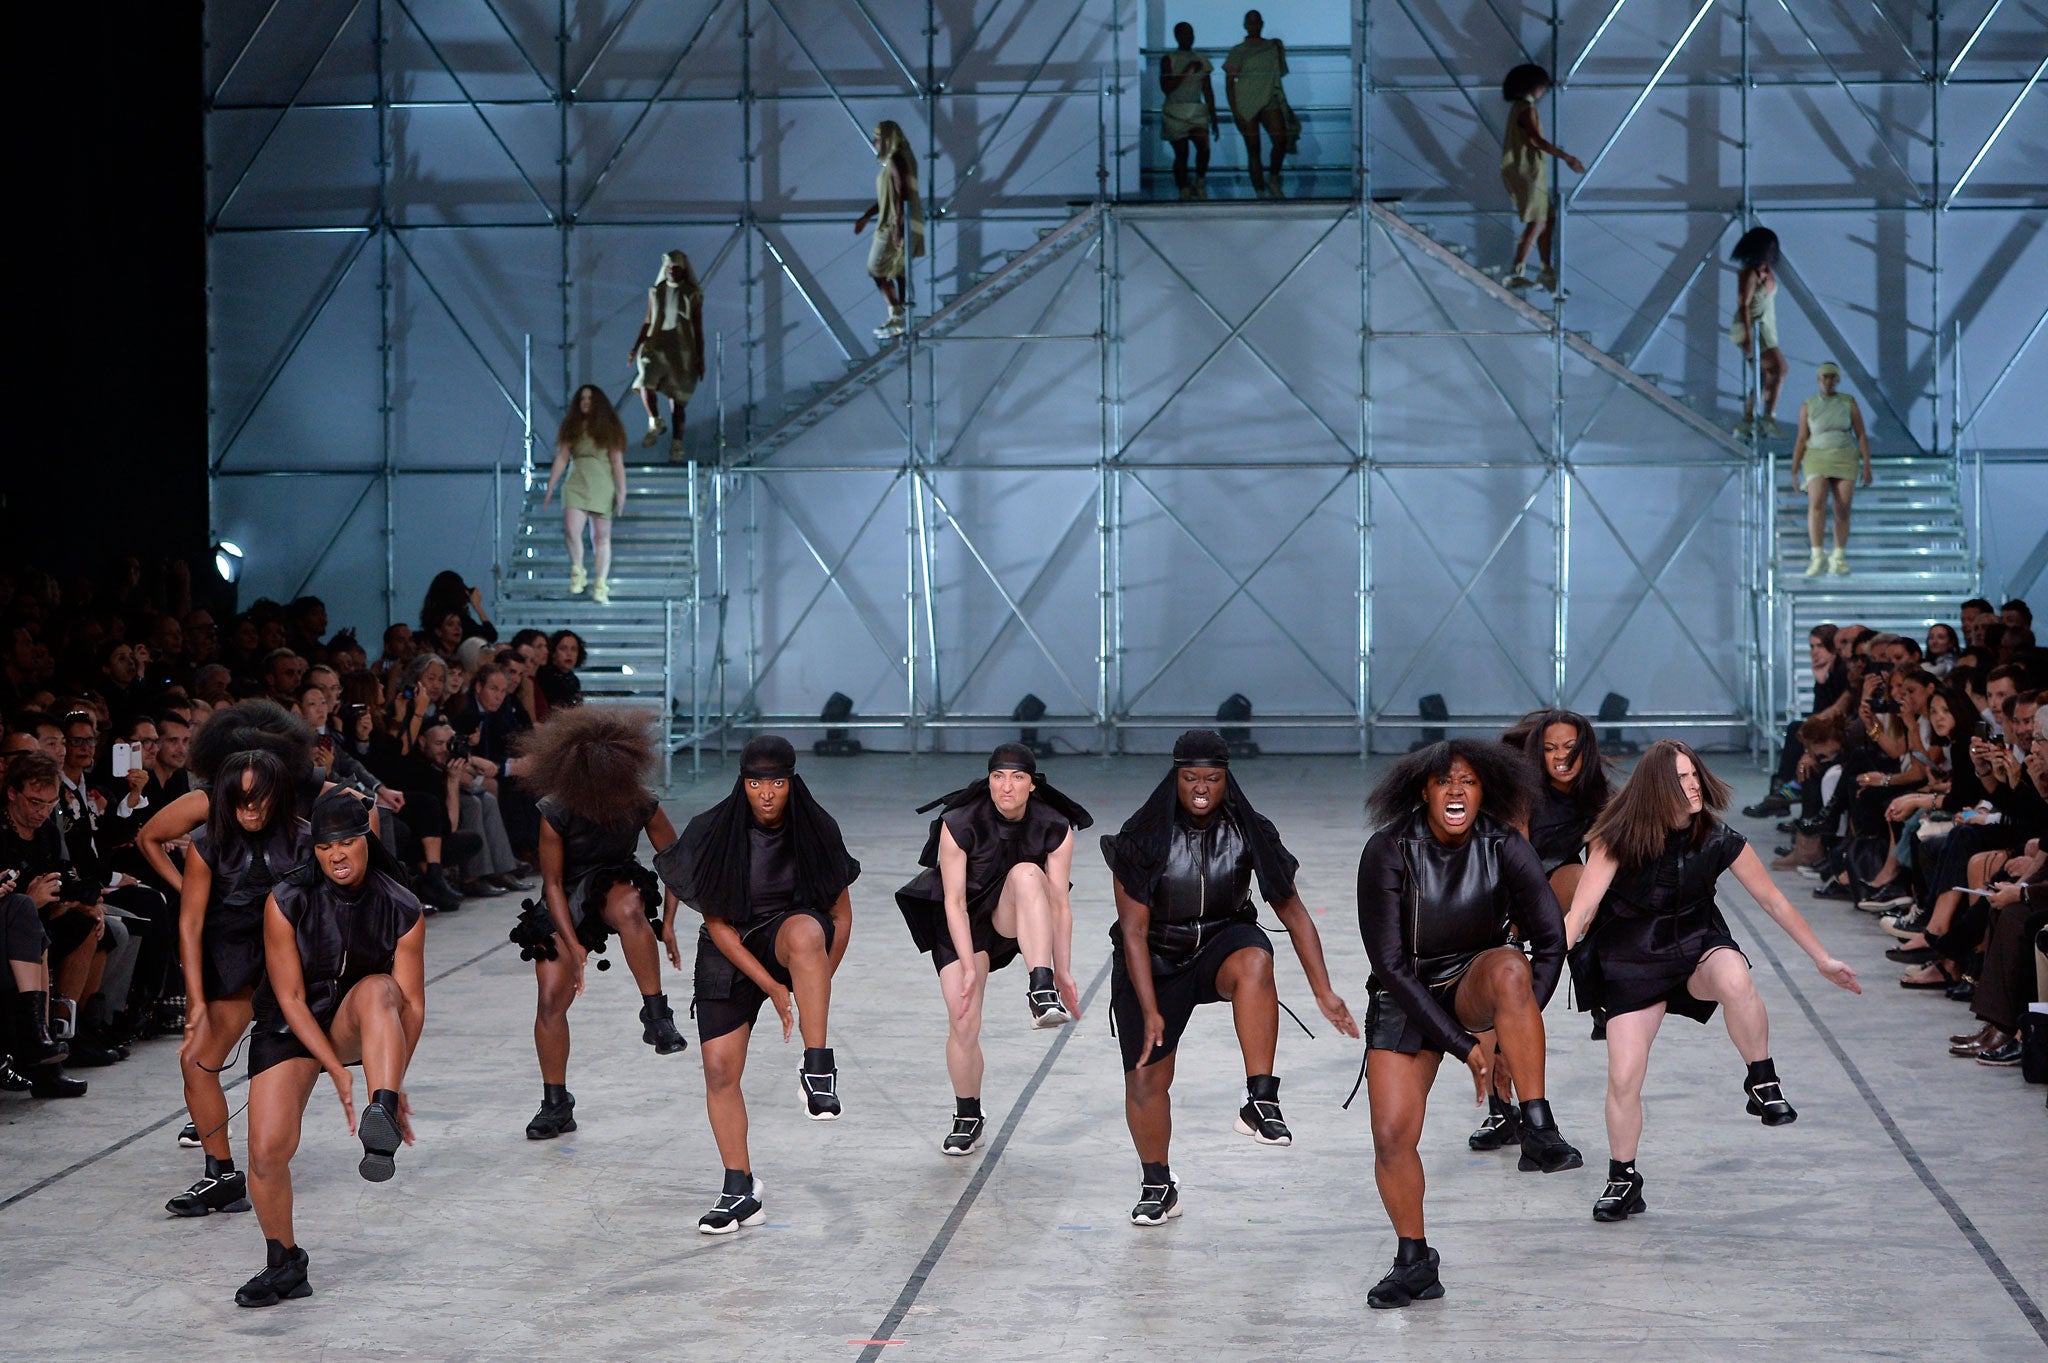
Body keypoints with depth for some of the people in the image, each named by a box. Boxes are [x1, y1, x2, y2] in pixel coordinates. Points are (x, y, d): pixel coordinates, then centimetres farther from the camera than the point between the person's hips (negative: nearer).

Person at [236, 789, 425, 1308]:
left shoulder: (402, 910, -14)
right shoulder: (288, 901, -17)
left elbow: (412, 1006, -11)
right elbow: (290, 998, -16)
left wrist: (393, 1084, -21)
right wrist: (337, 1071, -22)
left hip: (355, 1027, 0)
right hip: (290, 1030, 0)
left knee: (378, 990, -35)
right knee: (267, 1150, -13)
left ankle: (382, 1127, -51)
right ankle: (284, 1265, 12)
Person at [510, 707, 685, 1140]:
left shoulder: (642, 807, -19)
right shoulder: (556, 814, -24)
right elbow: (552, 882, -15)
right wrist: (573, 945, -20)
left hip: (617, 885, 0)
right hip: (565, 903, 0)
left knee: (628, 908, -38)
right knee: (552, 997, -7)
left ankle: (656, 1015, -31)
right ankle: (556, 1105, 7)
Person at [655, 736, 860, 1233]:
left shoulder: (815, 831, -10)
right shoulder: (713, 833, -14)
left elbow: (840, 916, -1)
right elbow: (717, 923, -11)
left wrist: (815, 989, -9)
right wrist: (771, 987, -16)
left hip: (787, 933, -1)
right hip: (729, 954, 1)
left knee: (805, 932, -37)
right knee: (719, 1066, -8)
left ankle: (819, 1069, -35)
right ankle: (740, 1192, 5)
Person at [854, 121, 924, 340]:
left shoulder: (897, 161, -15)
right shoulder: (891, 162, 15)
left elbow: (903, 195, -23)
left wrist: (898, 226, -27)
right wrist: (866, 217, 25)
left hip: (897, 227, -10)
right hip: (892, 225, 10)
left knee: (878, 271, -5)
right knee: (898, 273, 11)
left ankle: (898, 317, -7)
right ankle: (901, 319, 13)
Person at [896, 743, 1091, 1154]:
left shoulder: (1054, 828, -16)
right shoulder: (959, 824, -21)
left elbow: (1059, 903, -14)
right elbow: (955, 902, -20)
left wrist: (1063, 972, -17)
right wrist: (970, 967, -27)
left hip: (1014, 921, 0)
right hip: (962, 924, 0)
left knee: (1027, 874, -33)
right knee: (963, 1021, -13)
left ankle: (1042, 993, -43)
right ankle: (968, 1118, 10)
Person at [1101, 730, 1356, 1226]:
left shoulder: (1248, 832, -11)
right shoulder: (1145, 837, -16)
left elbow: (1293, 912, -4)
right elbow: (1133, 930, -15)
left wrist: (1324, 993, -8)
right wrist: (1150, 1011, -22)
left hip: (1224, 943, 0)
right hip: (1155, 962, 0)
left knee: (1254, 961, -36)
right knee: (1145, 1077, -3)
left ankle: (1261, 1102, -38)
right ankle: (1158, 1186, 22)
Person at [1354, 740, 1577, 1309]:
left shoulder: (1505, 848, -14)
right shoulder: (1388, 852, -18)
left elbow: (1550, 943, -13)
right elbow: (1391, 964, -19)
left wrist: (1514, 1032, -23)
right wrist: (1462, 1047, -21)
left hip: (1474, 985, 0)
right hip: (1405, 1000, 0)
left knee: (1510, 967, -34)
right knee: (1392, 1135, -10)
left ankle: (1538, 1130, -31)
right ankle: (1415, 1262, 13)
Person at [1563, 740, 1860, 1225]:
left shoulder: (1719, 840, -12)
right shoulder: (1619, 839, -17)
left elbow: (1773, 899, 0)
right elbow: (1579, 911, -20)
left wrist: (1823, 960, 5)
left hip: (1696, 948, 0)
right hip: (1631, 963, 0)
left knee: (1734, 977, -37)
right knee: (1623, 1077, -8)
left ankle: (1762, 1083, -16)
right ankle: (1623, 1179, 15)